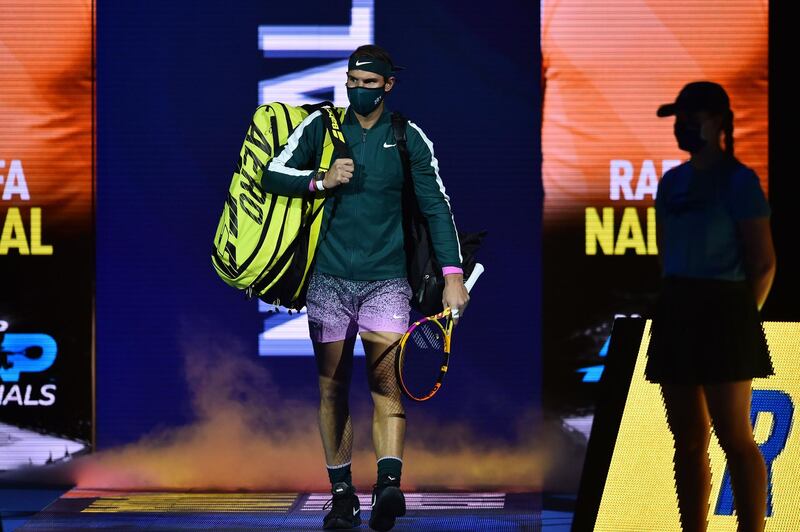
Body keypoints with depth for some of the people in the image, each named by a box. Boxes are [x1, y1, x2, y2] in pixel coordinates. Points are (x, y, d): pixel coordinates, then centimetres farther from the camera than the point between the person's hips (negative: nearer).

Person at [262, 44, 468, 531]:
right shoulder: (322, 126, 4)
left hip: (386, 280, -1)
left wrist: (453, 276, -6)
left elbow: (436, 206, 3)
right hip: (330, 276, 1)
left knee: (387, 382, -15)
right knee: (332, 387, 2)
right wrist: (321, 179, -14)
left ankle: (389, 485, -28)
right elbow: (273, 176, 4)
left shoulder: (409, 139, 3)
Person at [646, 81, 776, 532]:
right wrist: (676, 305, 11)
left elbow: (764, 262, -6)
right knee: (688, 440, 9)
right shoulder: (672, 181, 13)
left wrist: (740, 317, -1)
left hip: (722, 312, -7)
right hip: (676, 314, 7)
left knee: (734, 437, -8)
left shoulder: (738, 181, -7)